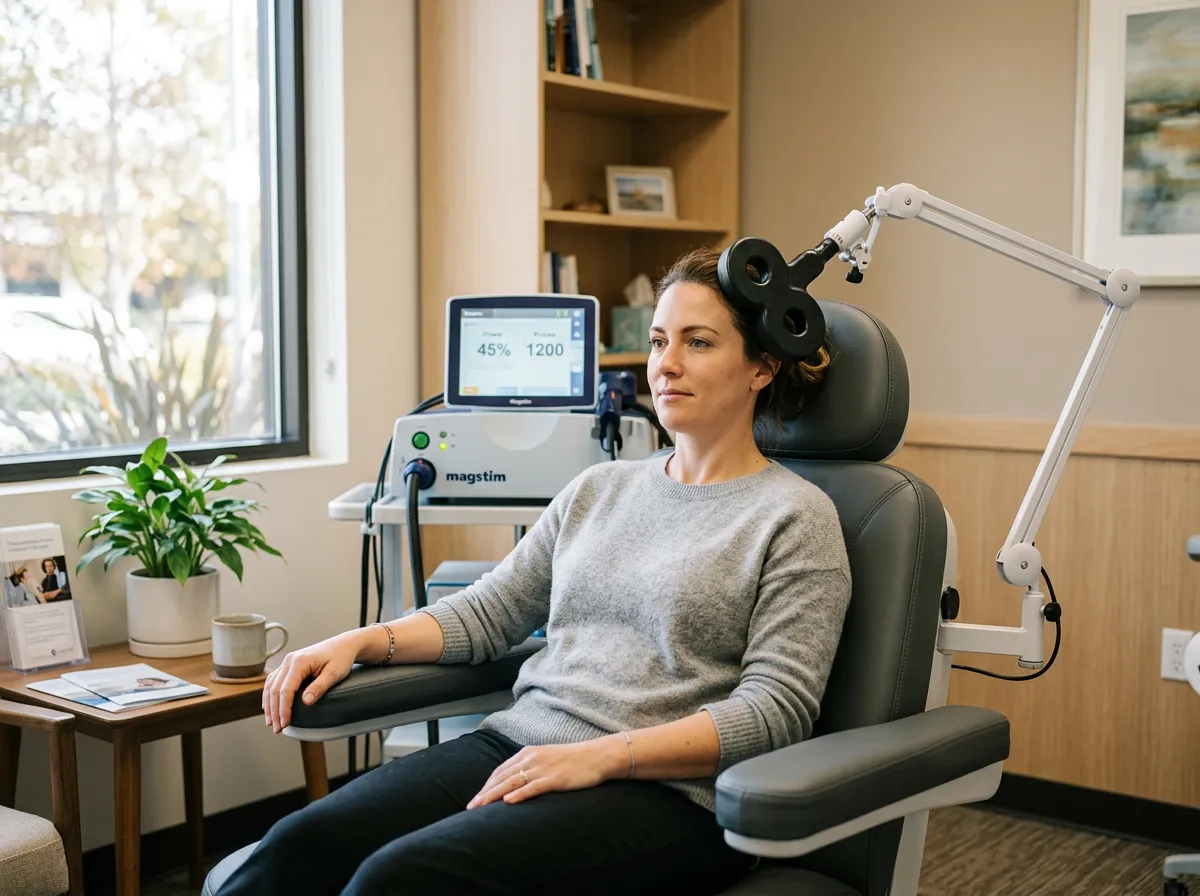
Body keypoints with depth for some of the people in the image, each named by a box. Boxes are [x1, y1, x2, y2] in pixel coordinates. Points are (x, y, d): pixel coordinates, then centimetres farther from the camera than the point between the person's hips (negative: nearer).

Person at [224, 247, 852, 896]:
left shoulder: (797, 518, 0)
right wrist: (360, 641, 2)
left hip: (663, 790, -5)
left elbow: (776, 709, -9)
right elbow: (488, 611, 19)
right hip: (516, 744, 6)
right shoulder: (600, 488, 18)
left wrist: (600, 756, -19)